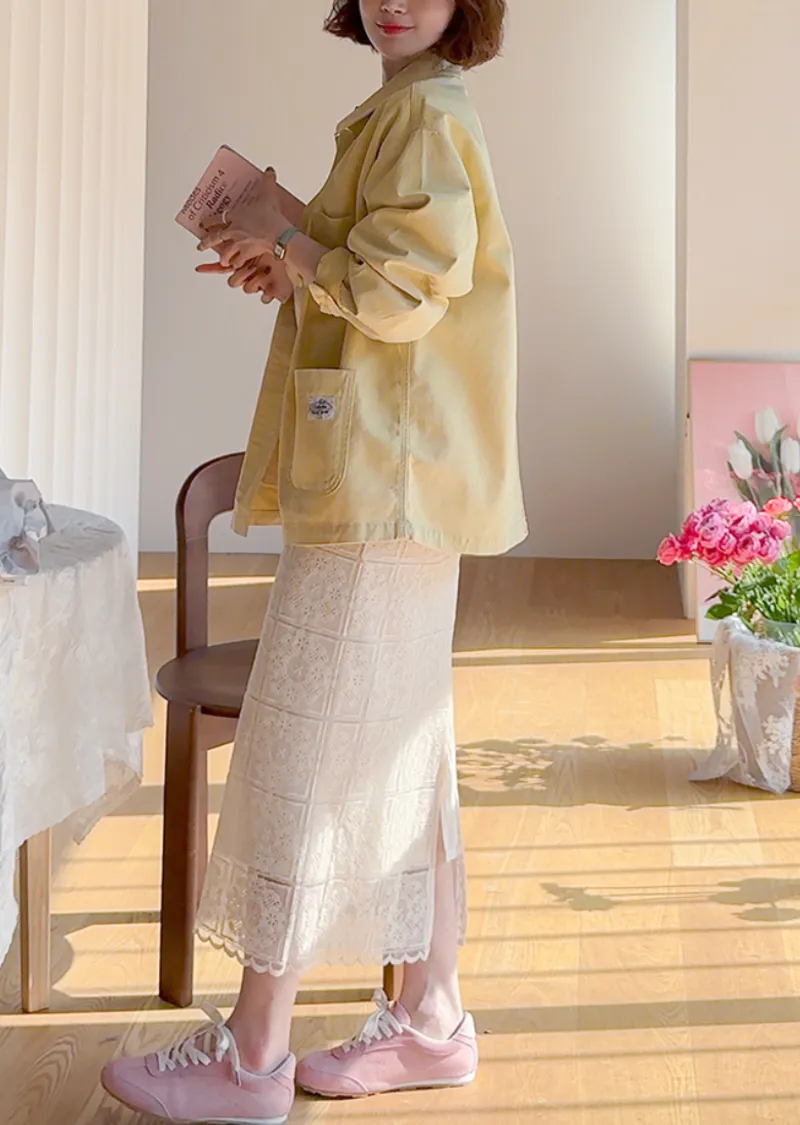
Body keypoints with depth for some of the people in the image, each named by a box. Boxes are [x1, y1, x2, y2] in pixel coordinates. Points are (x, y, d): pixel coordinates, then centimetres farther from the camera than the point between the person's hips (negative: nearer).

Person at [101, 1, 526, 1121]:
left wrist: (289, 232, -7)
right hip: (392, 486, 10)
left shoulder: (425, 118, -12)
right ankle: (432, 1018, 21)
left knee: (300, 746, -6)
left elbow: (401, 293, -20)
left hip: (383, 491, -10)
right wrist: (293, 263, 10)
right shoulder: (406, 118, 19)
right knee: (401, 755, 13)